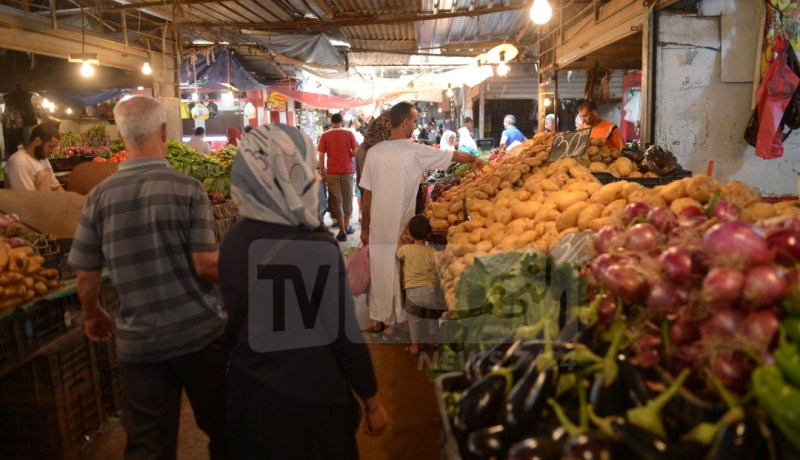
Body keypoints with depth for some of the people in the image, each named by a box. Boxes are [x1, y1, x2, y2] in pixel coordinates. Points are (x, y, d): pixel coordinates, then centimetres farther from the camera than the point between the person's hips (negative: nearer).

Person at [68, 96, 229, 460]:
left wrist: (93, 316, 22)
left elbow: (85, 273, 3)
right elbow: (206, 265, -15)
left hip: (138, 342, 2)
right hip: (199, 333, -2)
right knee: (223, 430, 17)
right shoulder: (187, 188, -11)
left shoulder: (101, 196, -3)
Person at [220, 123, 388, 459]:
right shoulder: (315, 246, -24)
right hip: (305, 400, -6)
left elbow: (240, 315, 7)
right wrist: (372, 403, -5)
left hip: (244, 389, 6)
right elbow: (344, 336, -18)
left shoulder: (234, 238, -5)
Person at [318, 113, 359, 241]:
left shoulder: (324, 136, -2)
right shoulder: (349, 133, -1)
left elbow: (321, 157, -4)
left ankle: (342, 231, 3)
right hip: (347, 171, 1)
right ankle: (347, 227, 25)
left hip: (332, 172, -1)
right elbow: (355, 153, -3)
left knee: (336, 201, 4)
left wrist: (323, 174, 3)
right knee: (347, 199, 15)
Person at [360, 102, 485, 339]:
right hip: (400, 226, -4)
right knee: (398, 272, 9)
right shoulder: (416, 152, -10)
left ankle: (378, 319, 30)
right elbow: (453, 156, 5)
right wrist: (474, 159, 24)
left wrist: (364, 227, 12)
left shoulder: (374, 152, 0)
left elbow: (366, 195, 2)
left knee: (379, 270, 15)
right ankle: (392, 325, 20)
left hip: (378, 226, 4)